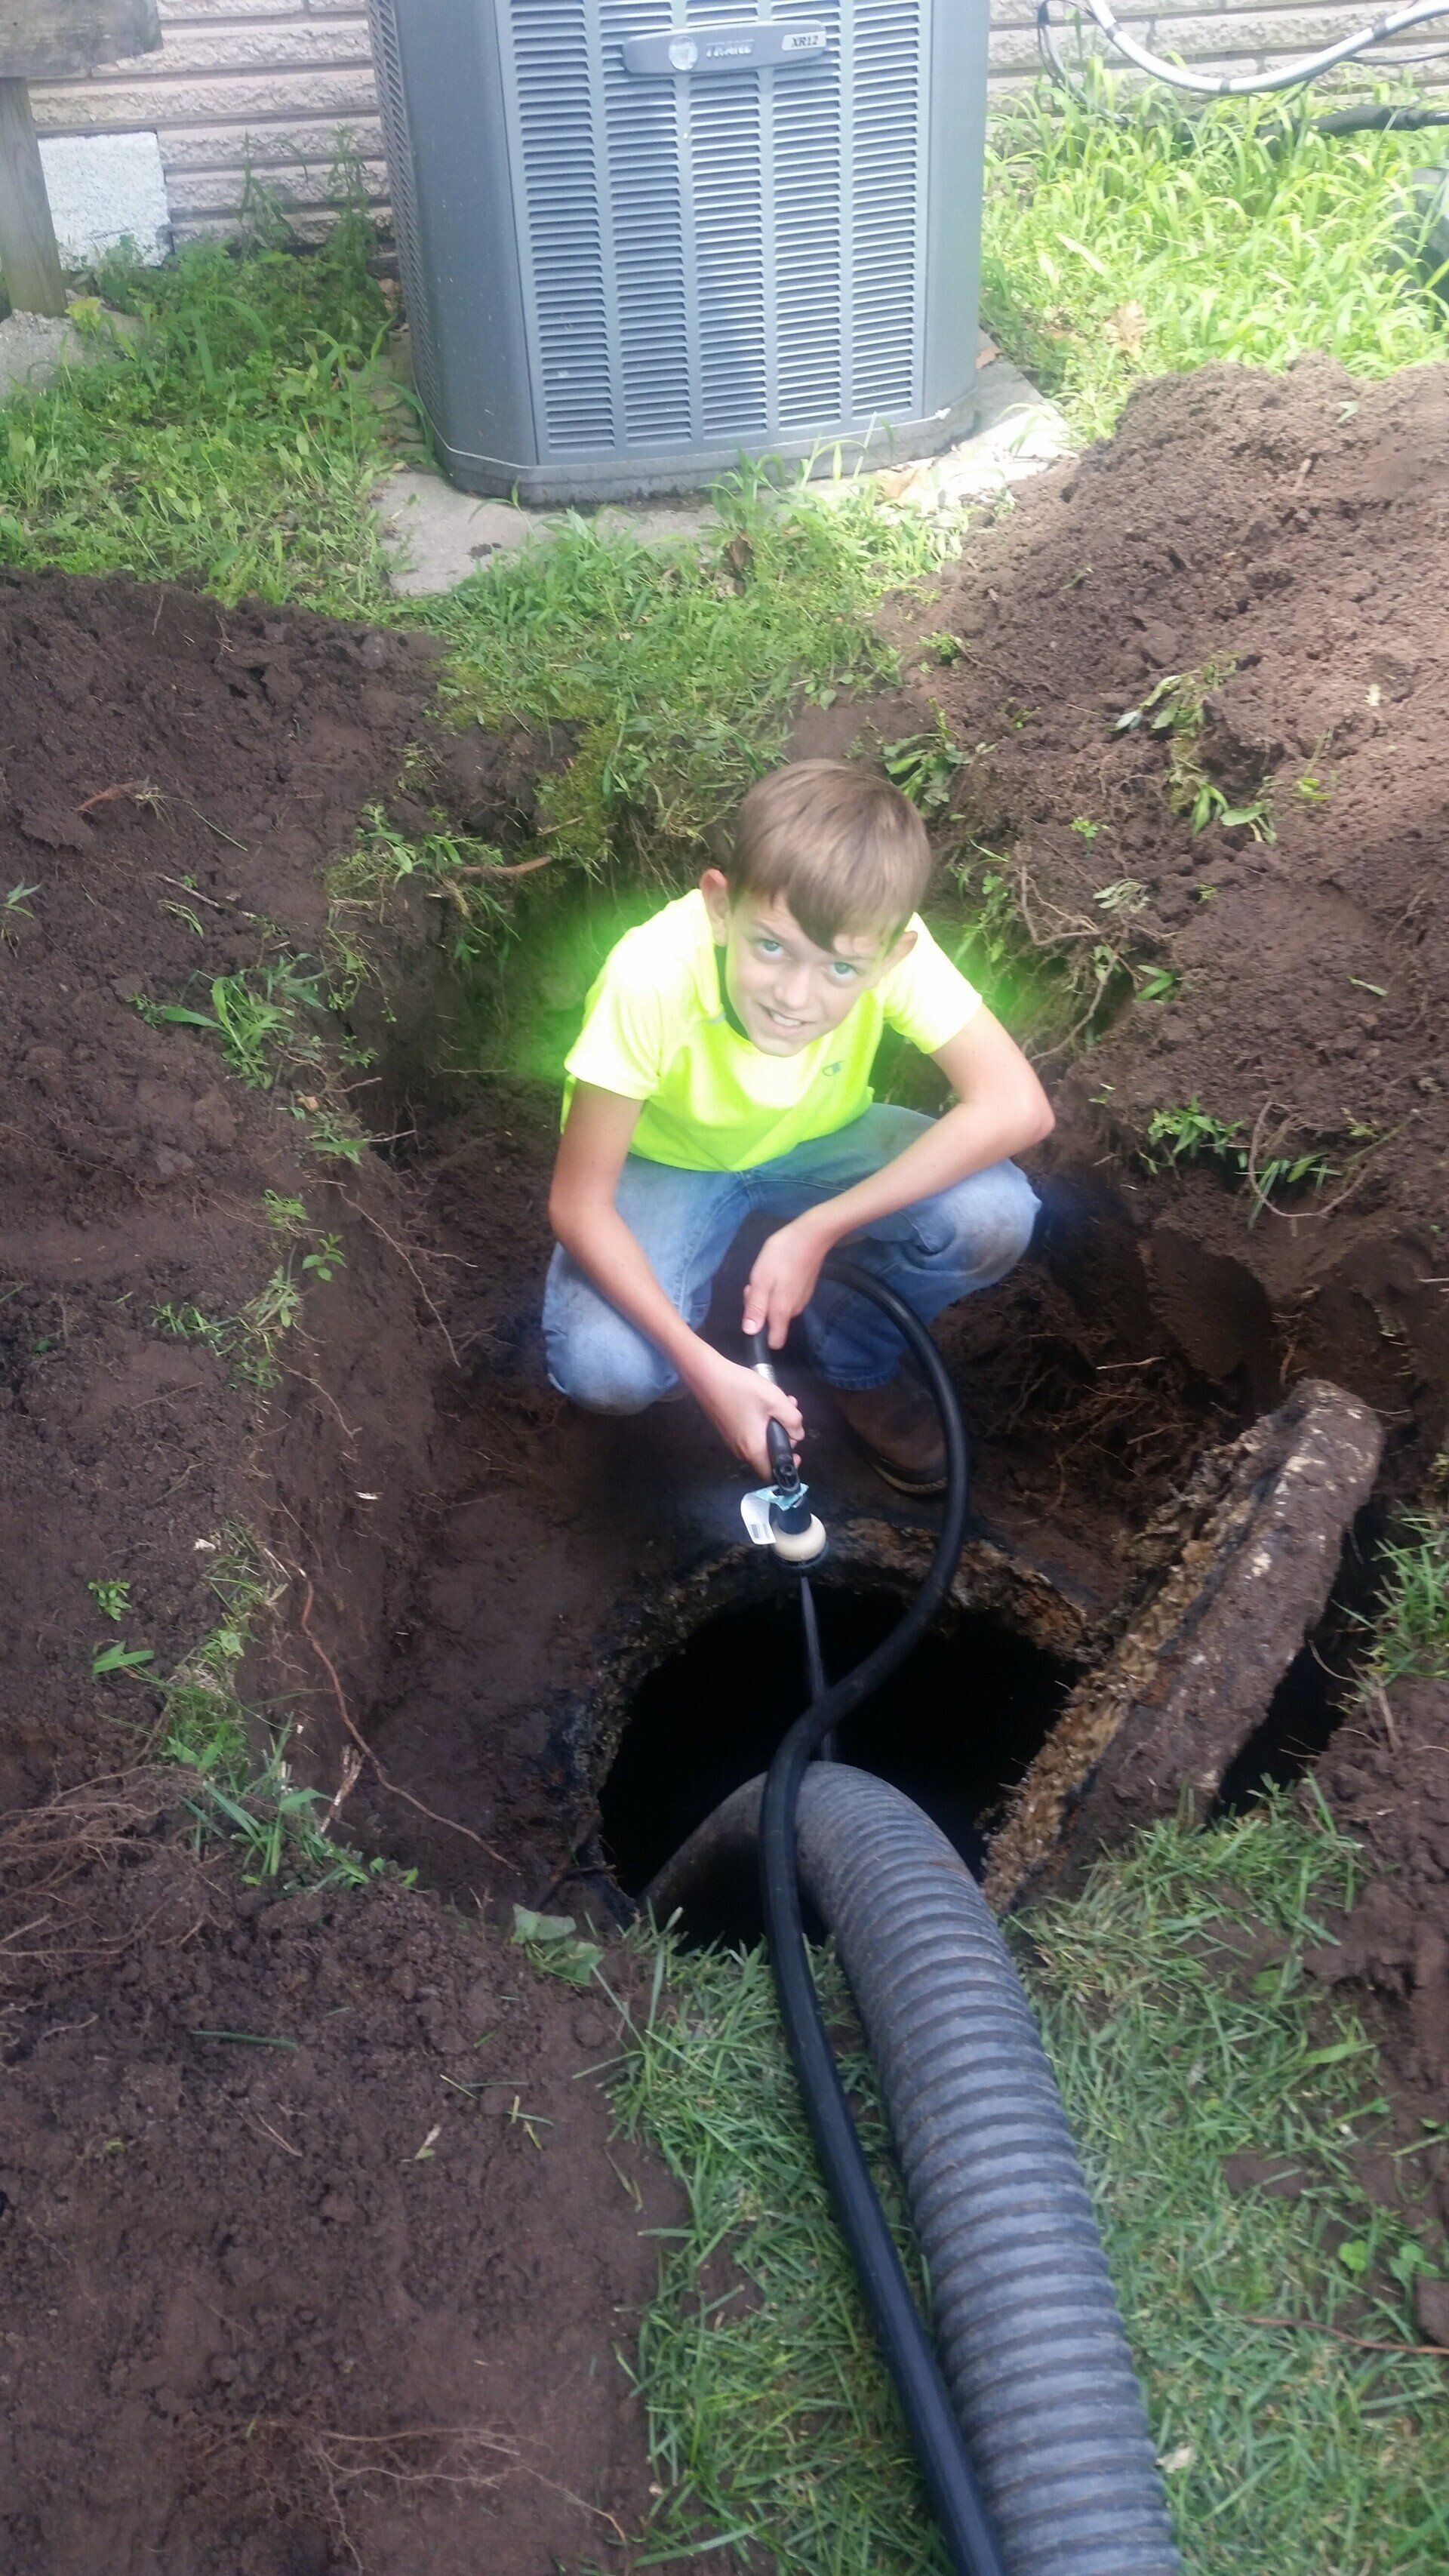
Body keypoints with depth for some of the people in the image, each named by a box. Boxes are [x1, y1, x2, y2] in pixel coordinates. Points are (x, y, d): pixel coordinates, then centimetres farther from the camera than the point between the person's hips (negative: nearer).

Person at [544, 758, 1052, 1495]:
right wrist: (704, 1368, -37)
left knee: (992, 1216, -25)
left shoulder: (889, 947, -31)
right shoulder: (650, 979, -36)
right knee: (605, 1368, -29)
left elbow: (1016, 1106, -34)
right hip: (666, 1162, -2)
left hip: (816, 1143, 2)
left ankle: (856, 1358, 6)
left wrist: (819, 1229, -36)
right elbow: (578, 1203, -29)